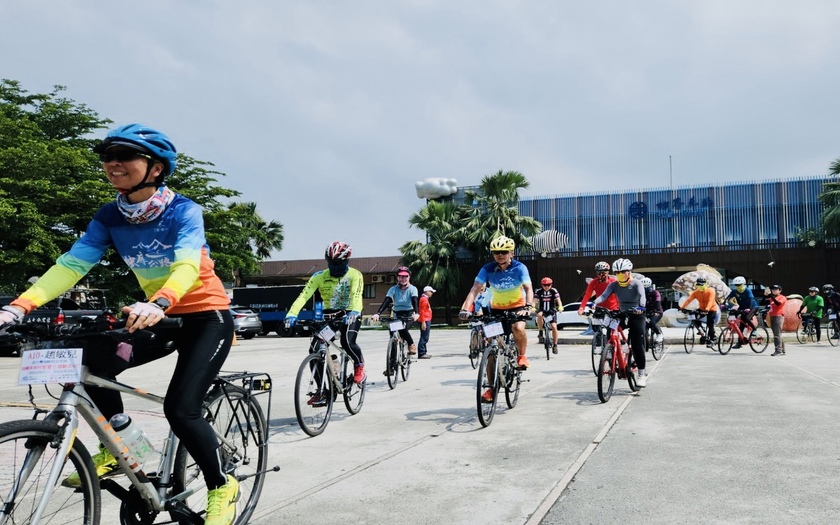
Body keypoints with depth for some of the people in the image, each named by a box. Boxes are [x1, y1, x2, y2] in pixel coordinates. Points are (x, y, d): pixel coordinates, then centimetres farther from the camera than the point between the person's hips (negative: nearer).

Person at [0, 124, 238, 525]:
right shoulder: (110, 217, -4)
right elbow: (71, 264, -14)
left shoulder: (183, 210, -19)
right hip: (157, 316, 6)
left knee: (180, 410, -18)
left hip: (207, 316, -5)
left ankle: (222, 486, 7)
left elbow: (187, 265, -35)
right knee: (94, 362, -16)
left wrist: (158, 304, -55)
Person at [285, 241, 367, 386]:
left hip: (349, 316, -3)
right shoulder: (319, 276, -10)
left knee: (347, 342, -30)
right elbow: (304, 295, -21)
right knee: (314, 350, -11)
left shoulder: (355, 275, -15)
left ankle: (359, 366, 4)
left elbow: (356, 295, -32)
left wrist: (354, 313, -52)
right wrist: (292, 314, -37)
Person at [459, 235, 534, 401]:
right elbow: (474, 290, -23)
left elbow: (528, 288, -28)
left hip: (517, 307, -2)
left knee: (518, 328, -36)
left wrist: (528, 306, -47)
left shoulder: (519, 268, -18)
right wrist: (465, 308, -38)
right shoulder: (487, 269, -16)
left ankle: (522, 356, -5)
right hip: (497, 308, 2)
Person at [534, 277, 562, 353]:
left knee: (554, 327, -13)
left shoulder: (554, 291, -8)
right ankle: (540, 333, -19)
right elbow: (535, 301, -18)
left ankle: (555, 345, 2)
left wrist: (560, 307, -39)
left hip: (551, 311, 0)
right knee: (539, 315, -35)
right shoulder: (538, 292, -8)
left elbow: (558, 300, -18)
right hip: (542, 310, 0)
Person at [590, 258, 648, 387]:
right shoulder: (613, 285, -5)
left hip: (636, 315, -4)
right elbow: (603, 295, -19)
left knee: (637, 344, -10)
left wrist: (641, 307, -51)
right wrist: (594, 303, -39)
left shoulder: (636, 283, -13)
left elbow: (642, 296, -30)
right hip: (622, 315, 4)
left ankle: (642, 373, -2)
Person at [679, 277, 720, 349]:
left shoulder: (710, 291, -21)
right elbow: (688, 299, -20)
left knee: (710, 325, -10)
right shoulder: (696, 292, -10)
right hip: (702, 308, 5)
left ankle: (711, 340, 2)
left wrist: (707, 309, -51)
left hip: (711, 309, -5)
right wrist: (682, 307, -34)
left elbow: (710, 301, -35)